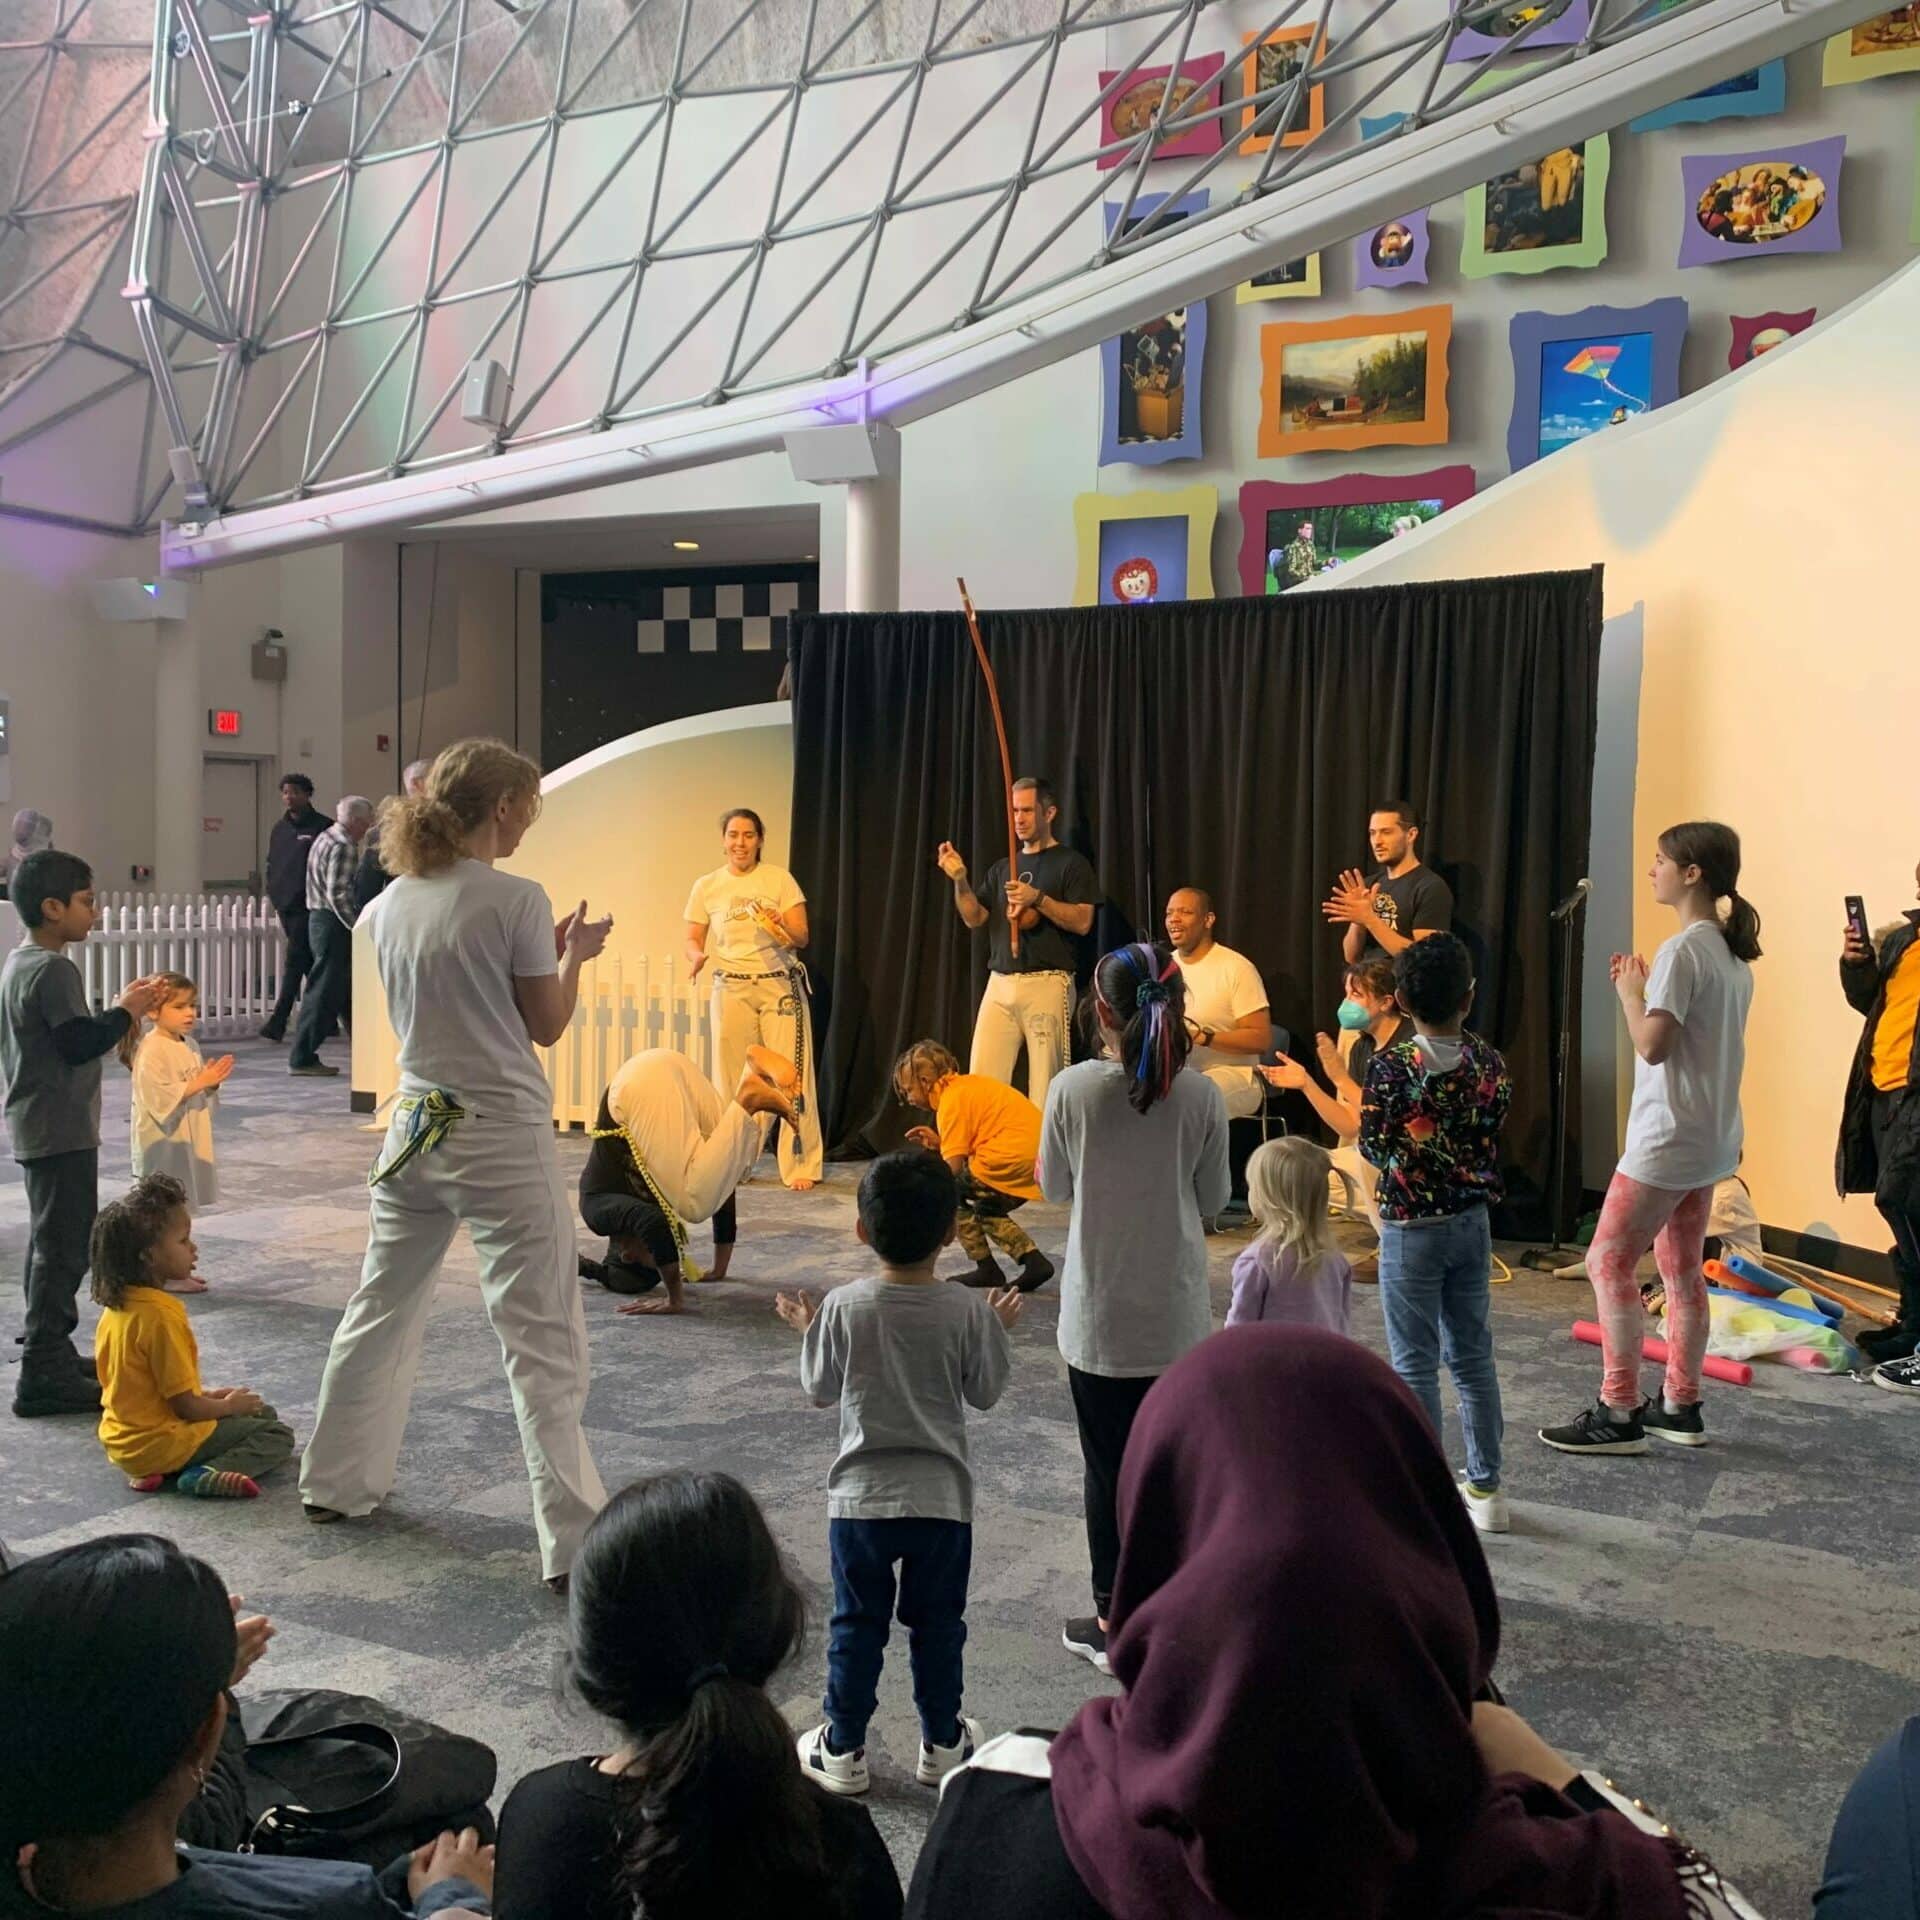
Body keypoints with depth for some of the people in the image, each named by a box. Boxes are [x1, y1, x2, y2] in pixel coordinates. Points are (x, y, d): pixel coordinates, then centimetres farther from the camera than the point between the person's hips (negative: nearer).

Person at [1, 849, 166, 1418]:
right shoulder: (53, 971, -18)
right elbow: (78, 1043, -23)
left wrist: (121, 1009, 9)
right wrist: (125, 1012, -9)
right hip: (62, 1132, -11)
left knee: (51, 1244, 19)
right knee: (63, 1249, -6)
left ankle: (50, 1353, 30)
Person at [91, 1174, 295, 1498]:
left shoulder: (116, 1306, 2)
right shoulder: (161, 1316, -26)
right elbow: (185, 1406, -22)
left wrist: (207, 1397, 13)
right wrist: (229, 1405, -2)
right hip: (160, 1443, -9)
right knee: (277, 1435, 0)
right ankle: (205, 1475, -21)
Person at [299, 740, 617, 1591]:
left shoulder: (390, 906, 4)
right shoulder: (516, 900, -14)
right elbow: (547, 1026, -8)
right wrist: (573, 953, 8)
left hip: (417, 1128, 6)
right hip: (503, 1138, -6)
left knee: (382, 1313, 23)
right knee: (543, 1343, -1)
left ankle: (337, 1482, 39)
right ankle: (572, 1537, 1)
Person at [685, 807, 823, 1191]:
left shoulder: (780, 879, 0)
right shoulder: (706, 886, 5)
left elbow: (802, 938, -3)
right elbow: (693, 941, 7)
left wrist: (782, 927, -24)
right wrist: (697, 956, -15)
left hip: (780, 987, -2)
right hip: (731, 990, 2)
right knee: (731, 1079, 4)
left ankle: (801, 1165, 0)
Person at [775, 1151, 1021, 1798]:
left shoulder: (842, 1307, -12)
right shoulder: (968, 1312, -12)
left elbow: (820, 1390, -1)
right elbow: (985, 1392, 1)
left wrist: (808, 1330, 16)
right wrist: (999, 1328, 15)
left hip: (859, 1498, 0)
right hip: (942, 1499, 0)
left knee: (856, 1625, 13)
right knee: (938, 1624, 16)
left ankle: (843, 1749, 23)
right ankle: (942, 1743, 29)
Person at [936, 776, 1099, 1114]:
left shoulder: (1071, 863, 3)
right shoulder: (1001, 869, 20)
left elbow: (1082, 923, -7)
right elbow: (975, 919, 12)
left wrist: (1037, 898, -17)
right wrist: (960, 880, -3)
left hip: (1047, 984, -5)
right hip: (999, 984, 5)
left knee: (1045, 1084, -7)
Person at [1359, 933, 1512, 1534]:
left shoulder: (1390, 1067, -18)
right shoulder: (1488, 1063, -5)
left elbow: (1372, 1146, -11)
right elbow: (1494, 1136, 4)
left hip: (1410, 1229, -4)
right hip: (1472, 1221, 5)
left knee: (1414, 1363, 5)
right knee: (1472, 1355, 15)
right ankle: (1485, 1487, 23)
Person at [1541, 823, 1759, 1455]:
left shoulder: (1682, 950, -19)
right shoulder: (1732, 952, 10)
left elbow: (1652, 1046, -23)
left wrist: (1629, 992, -9)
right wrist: (1648, 989, 6)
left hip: (1667, 1141, -10)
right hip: (1711, 1140, 10)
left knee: (1608, 1262, -4)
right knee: (1682, 1270, 16)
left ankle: (1618, 1415, -1)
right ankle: (1680, 1407, 24)